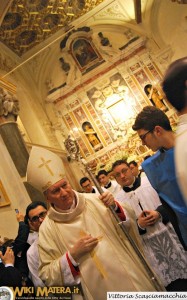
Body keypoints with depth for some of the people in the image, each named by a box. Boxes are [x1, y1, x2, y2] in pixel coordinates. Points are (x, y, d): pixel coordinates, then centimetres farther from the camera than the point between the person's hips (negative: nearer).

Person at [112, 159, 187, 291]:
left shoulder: (151, 180, -1)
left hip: (170, 232, 0)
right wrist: (139, 225, -14)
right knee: (169, 280, 6)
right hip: (148, 243, 1)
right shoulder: (118, 199, 3)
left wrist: (159, 213, -17)